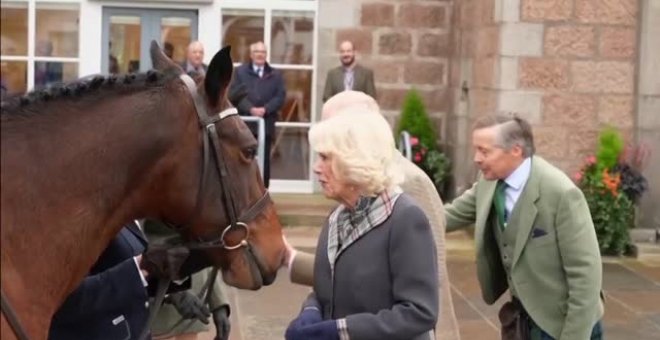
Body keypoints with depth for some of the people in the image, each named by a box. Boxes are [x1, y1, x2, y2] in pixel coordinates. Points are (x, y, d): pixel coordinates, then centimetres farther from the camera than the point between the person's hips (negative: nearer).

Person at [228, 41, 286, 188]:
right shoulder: (240, 71, 9)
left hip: (266, 124, 1)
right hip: (245, 124, -1)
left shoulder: (275, 74, 12)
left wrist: (265, 109, -14)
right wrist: (250, 109, -16)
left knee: (264, 160, 4)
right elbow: (234, 95, -2)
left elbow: (280, 96, 1)